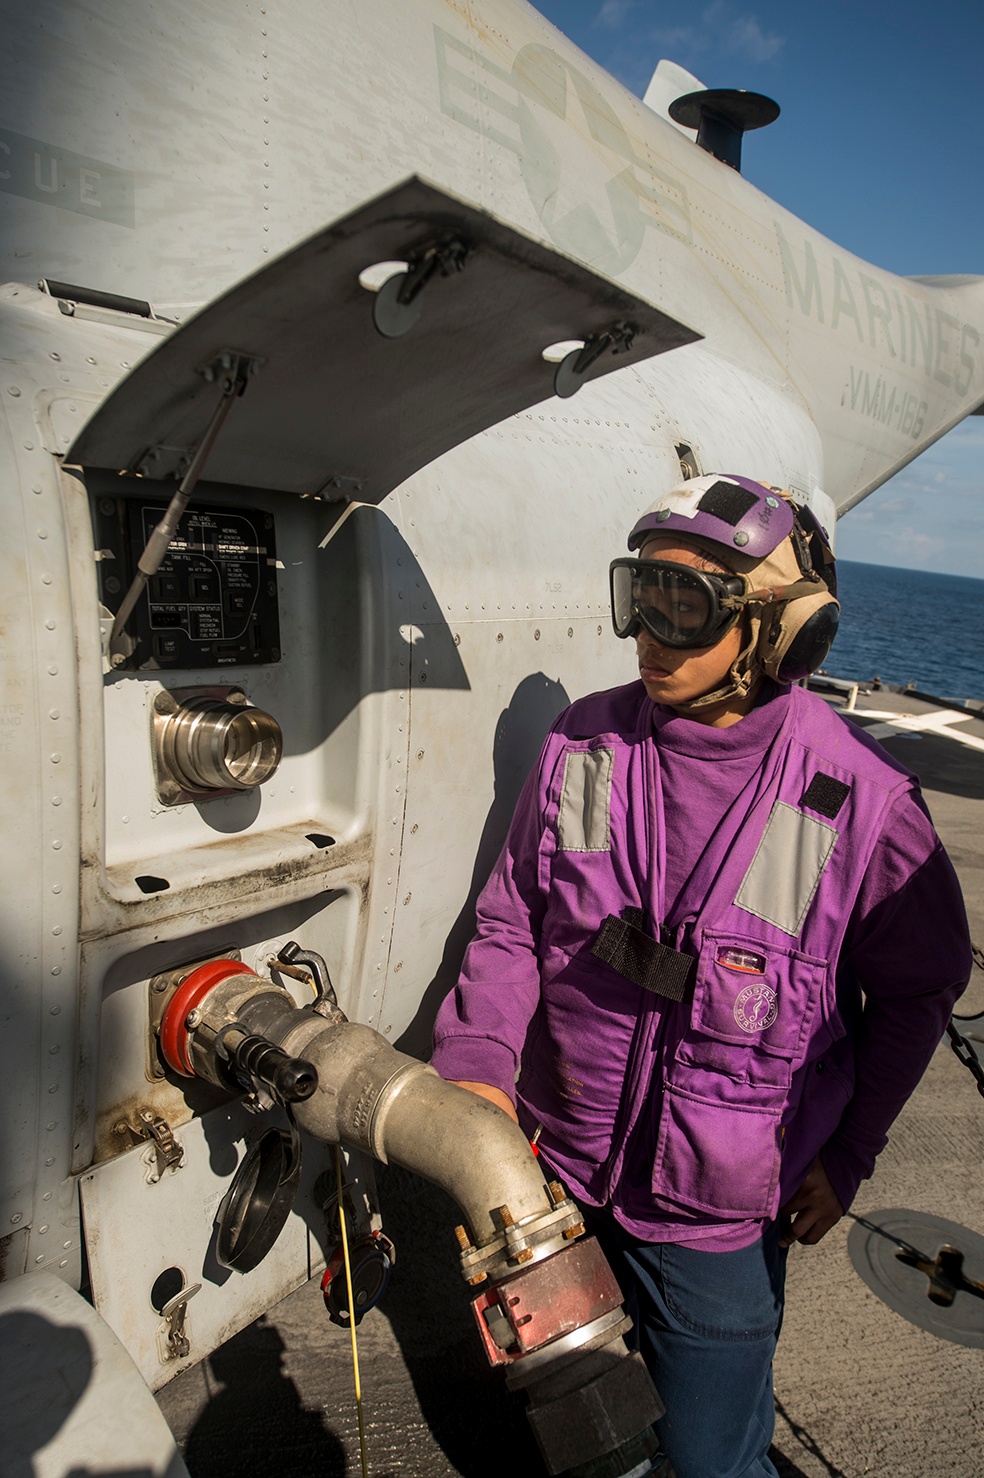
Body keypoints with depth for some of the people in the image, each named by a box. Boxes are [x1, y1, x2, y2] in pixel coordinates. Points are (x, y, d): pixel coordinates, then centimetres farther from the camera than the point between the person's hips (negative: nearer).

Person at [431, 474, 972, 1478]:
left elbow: (920, 984, -3)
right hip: (552, 1179, 4)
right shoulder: (583, 746, -10)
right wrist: (475, 1062, -15)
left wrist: (848, 1152, -1)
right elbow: (510, 923, -2)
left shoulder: (858, 801, -19)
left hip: (718, 1219, -3)